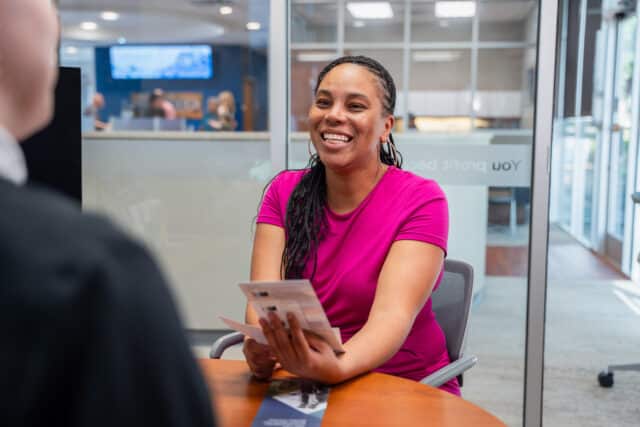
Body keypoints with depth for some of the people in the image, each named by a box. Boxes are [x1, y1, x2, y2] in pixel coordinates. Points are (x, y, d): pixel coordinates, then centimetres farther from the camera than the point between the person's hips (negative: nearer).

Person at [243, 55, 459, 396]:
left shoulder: (421, 201, -10)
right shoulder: (284, 192, 0)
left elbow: (392, 314, -22)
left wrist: (337, 367, -42)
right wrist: (262, 350, -33)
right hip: (304, 384, 3)